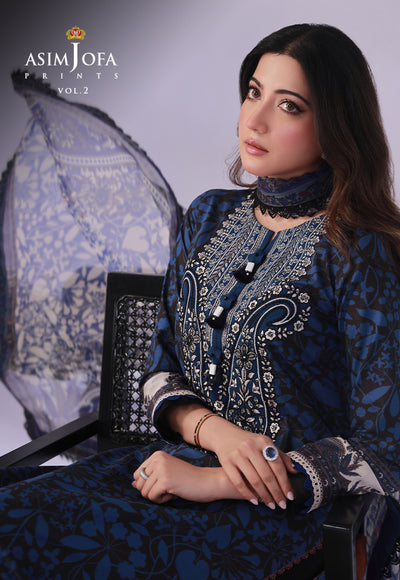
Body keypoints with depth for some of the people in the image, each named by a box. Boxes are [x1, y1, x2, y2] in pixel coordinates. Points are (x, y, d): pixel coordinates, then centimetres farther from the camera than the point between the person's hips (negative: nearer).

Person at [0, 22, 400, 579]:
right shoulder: (209, 216, 8)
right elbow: (161, 370, 12)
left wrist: (215, 481, -16)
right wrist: (215, 431, -11)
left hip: (285, 507, -5)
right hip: (184, 459, 6)